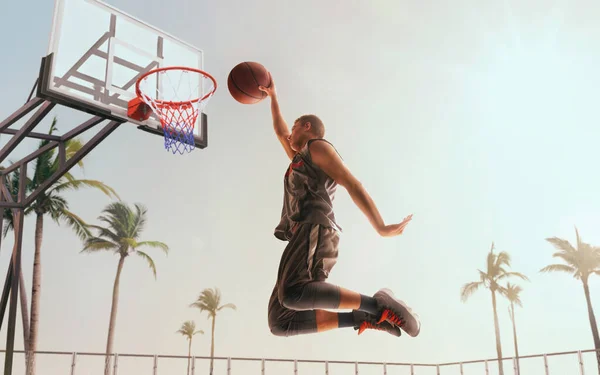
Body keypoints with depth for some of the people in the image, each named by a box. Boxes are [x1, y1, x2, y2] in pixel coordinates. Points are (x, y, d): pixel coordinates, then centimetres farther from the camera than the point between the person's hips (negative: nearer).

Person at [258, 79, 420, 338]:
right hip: (305, 237, 9)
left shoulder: (317, 146, 13)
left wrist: (381, 227, -15)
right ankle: (363, 318, -14)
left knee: (293, 294, -36)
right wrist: (272, 97, 59)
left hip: (313, 230, -9)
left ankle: (376, 305, -27)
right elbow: (280, 132, 56)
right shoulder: (301, 161, 38)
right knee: (281, 322, -8)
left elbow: (352, 183, -2)